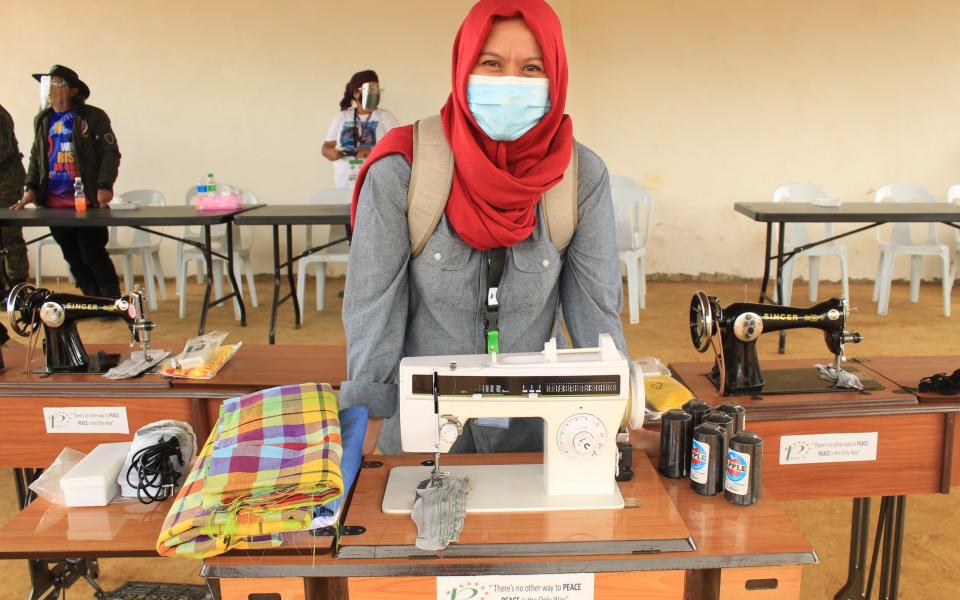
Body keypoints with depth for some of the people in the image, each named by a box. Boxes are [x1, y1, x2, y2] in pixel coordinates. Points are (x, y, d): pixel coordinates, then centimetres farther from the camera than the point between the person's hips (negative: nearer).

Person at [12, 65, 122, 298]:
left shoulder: (93, 117, -2)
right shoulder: (42, 120, 14)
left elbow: (111, 153, -5)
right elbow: (36, 156, 20)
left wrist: (105, 186, -16)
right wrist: (31, 188, 7)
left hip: (87, 202, -5)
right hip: (54, 203, 6)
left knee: (93, 255, -6)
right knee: (74, 258, 8)